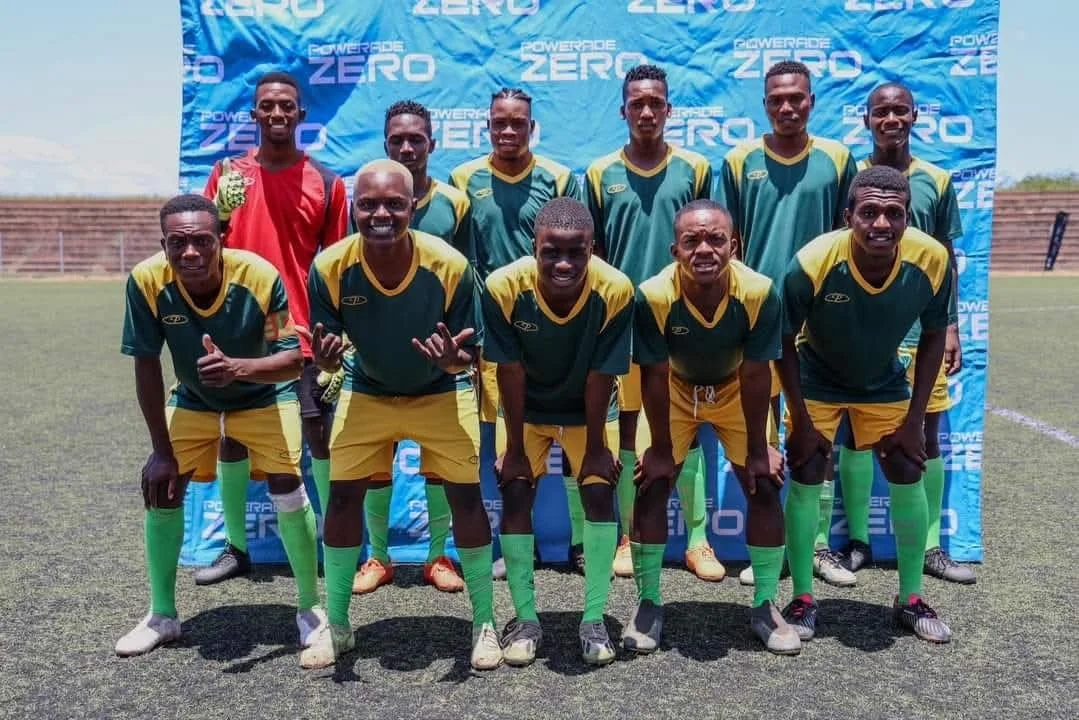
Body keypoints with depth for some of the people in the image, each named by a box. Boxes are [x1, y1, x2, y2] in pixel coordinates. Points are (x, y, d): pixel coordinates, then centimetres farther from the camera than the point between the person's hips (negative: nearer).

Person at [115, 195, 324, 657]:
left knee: (288, 493, -12)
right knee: (161, 488, -1)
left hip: (265, 396, -2)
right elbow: (146, 366, -18)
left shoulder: (261, 277, -33)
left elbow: (293, 361, -28)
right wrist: (161, 450, -15)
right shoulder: (147, 281, -27)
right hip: (191, 398, 3)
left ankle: (310, 608, 9)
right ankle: (162, 616, 19)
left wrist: (237, 367, -48)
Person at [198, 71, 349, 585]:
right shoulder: (227, 174, 6)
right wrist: (218, 211, -13)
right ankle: (236, 547, 24)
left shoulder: (326, 182, 2)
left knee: (320, 436, 1)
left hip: (303, 333, -2)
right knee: (231, 436, 9)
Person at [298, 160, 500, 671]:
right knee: (342, 494, -1)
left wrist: (453, 359, -41)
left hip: (441, 390, -1)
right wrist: (326, 356, -36)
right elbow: (326, 355, -12)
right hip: (366, 390, 2)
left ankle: (484, 624, 12)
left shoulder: (451, 266, -28)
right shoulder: (330, 267, -24)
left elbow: (469, 357, -18)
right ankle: (336, 626, 17)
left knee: (465, 495, -6)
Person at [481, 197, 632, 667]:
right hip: (527, 410, 0)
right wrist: (514, 447, -14)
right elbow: (510, 372, -21)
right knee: (515, 493, -8)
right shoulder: (504, 287, -32)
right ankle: (525, 618, 7)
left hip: (587, 411, 0)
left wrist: (595, 446, -11)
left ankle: (594, 618, 5)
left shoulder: (615, 291, -32)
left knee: (599, 491, -9)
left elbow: (600, 376, -20)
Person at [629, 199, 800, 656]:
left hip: (734, 390, 1)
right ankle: (648, 603, 8)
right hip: (675, 390, -1)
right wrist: (661, 450, -15)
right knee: (651, 486, -9)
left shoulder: (759, 292, -32)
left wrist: (758, 450, -14)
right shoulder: (653, 296, -34)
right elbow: (654, 379, -23)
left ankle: (764, 606, 11)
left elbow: (755, 376, -21)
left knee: (765, 486, -6)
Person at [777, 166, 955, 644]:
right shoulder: (814, 262, -33)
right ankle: (803, 600, 10)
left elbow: (933, 337, -8)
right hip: (817, 381, -2)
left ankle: (910, 600, 20)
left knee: (908, 477, 2)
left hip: (884, 383, 3)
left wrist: (914, 419, -9)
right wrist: (801, 422, -17)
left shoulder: (931, 260, -26)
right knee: (805, 479, -7)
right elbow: (786, 342, -19)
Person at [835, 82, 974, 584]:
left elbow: (945, 260, 9)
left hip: (922, 327, 2)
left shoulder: (937, 181, 5)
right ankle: (857, 542, 17)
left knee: (926, 436, 7)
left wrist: (950, 327, 5)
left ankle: (930, 546, 19)